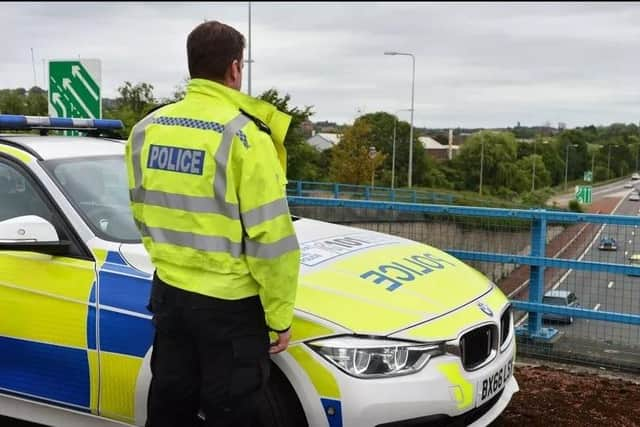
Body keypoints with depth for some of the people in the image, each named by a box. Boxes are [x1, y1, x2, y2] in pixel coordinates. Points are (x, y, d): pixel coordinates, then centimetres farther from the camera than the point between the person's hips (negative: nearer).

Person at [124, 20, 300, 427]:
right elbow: (271, 237, -18)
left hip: (169, 293, 7)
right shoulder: (243, 134, -17)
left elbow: (142, 214, 13)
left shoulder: (147, 128, 3)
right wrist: (280, 314, -8)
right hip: (229, 304, -6)